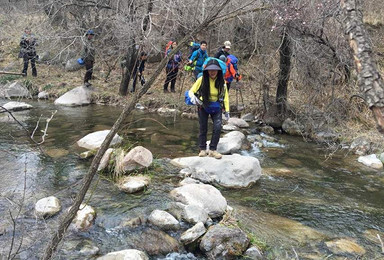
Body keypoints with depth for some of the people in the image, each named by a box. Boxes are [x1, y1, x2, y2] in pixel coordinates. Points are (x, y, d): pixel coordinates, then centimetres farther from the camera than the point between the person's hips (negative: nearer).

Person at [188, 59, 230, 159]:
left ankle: (212, 150, -2)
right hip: (203, 106, -1)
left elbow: (225, 96, 1)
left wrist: (227, 110, -1)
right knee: (203, 128, 4)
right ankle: (202, 149, 20)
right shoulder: (202, 80, -15)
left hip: (216, 107, 1)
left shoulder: (221, 81, -9)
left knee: (218, 127, -14)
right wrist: (193, 97, -32)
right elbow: (191, 91, -9)